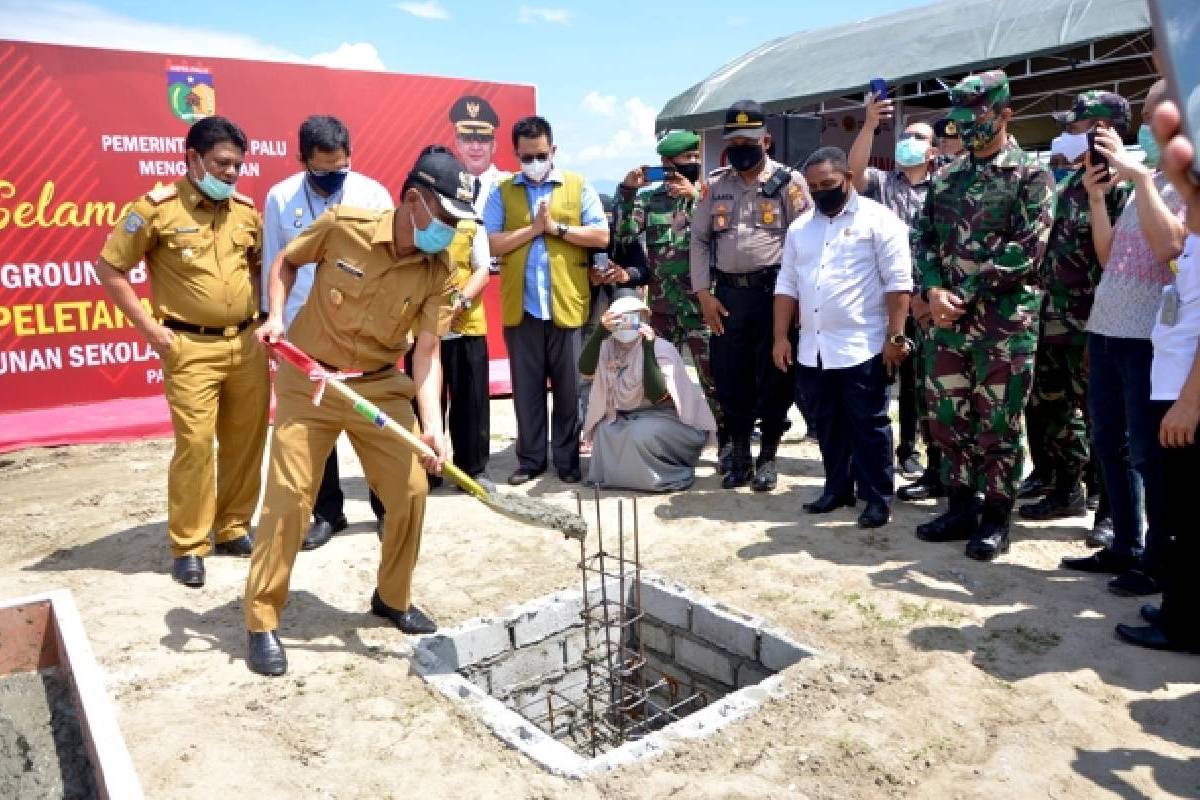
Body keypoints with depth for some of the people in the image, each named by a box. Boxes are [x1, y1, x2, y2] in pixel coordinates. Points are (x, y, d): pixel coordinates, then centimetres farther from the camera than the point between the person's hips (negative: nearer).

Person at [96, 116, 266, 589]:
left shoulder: (246, 210, 9)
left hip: (248, 344, 5)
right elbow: (108, 268, -2)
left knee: (246, 441, 8)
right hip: (192, 349, -5)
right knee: (194, 445, -6)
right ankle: (188, 546, 8)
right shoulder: (157, 207, -5)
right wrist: (148, 326, -6)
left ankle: (232, 530, 24)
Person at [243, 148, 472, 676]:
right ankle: (262, 621, 11)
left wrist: (432, 426, -25)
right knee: (287, 498, -4)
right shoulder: (343, 224, -15)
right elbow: (286, 260, 4)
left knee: (411, 491, 0)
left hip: (380, 387, 3)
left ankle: (393, 598, 24)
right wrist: (276, 316, -12)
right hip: (308, 380, -2)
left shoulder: (438, 274, -10)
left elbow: (426, 353, -13)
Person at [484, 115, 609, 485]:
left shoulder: (579, 187, 6)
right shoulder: (502, 192, 8)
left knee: (569, 388, 6)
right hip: (520, 308, 1)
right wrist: (533, 228, -10)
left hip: (568, 305, -1)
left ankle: (568, 459, 18)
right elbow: (490, 244, -2)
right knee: (527, 388, 8)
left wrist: (557, 227, -9)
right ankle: (530, 459, 19)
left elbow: (601, 236, -1)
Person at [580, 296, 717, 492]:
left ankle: (672, 475, -6)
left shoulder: (661, 348, -17)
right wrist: (600, 331, -36)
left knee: (643, 433, -31)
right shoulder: (608, 347, -2)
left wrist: (647, 348, -35)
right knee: (604, 432, -18)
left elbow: (657, 395, -30)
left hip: (668, 419, -5)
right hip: (628, 419, 6)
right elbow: (586, 369, -23)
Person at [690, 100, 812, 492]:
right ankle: (740, 456, 22)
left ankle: (767, 458, 18)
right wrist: (704, 293, 1)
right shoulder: (715, 185, 11)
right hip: (727, 293, 4)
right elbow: (699, 240, 10)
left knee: (773, 378, 3)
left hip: (773, 291, -3)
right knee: (729, 377, 6)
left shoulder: (788, 182, 0)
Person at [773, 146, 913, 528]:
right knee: (826, 426, 15)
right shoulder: (799, 228, 14)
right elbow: (787, 284, 14)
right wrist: (781, 337, 8)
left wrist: (895, 337, -14)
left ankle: (878, 498, 14)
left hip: (863, 348, -6)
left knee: (868, 426, 2)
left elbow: (898, 282, -9)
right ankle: (837, 489, 29)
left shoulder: (878, 219, -4)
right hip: (812, 349, 6)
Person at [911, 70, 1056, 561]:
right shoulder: (945, 178, 14)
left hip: (1005, 320, -5)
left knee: (997, 423, 2)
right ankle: (961, 508, 24)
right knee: (947, 416, 10)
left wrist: (965, 294, -13)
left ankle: (996, 519, 16)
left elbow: (1026, 251, -12)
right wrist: (934, 291, -8)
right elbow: (923, 238, 10)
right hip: (950, 317, 6)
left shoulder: (1031, 176, -3)